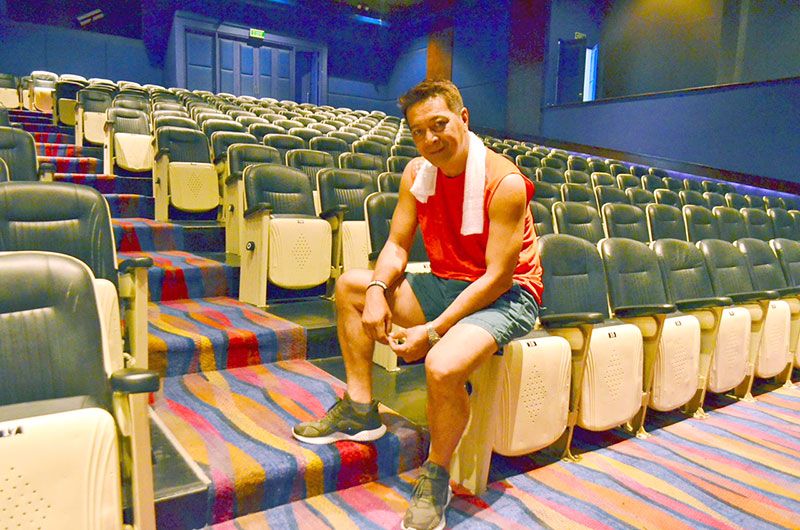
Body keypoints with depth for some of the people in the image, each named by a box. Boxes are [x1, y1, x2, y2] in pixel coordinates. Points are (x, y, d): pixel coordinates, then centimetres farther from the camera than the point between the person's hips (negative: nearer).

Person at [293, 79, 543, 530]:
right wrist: (378, 290, -19)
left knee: (442, 366, -35)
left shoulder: (504, 182, -21)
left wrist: (432, 331, -27)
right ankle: (360, 410, 7)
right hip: (445, 285, 7)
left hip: (505, 296, -7)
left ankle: (436, 477, -4)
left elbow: (497, 276, -23)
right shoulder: (418, 173, 0)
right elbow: (397, 245, 3)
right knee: (349, 286, 3)